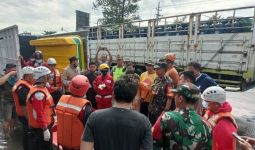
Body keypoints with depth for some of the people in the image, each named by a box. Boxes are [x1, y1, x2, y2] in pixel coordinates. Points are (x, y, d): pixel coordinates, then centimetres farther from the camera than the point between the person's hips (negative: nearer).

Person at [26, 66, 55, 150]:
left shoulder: (42, 88, 7)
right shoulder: (38, 93, -26)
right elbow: (38, 113, -28)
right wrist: (45, 129, -23)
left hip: (45, 124, 10)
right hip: (40, 128, -10)